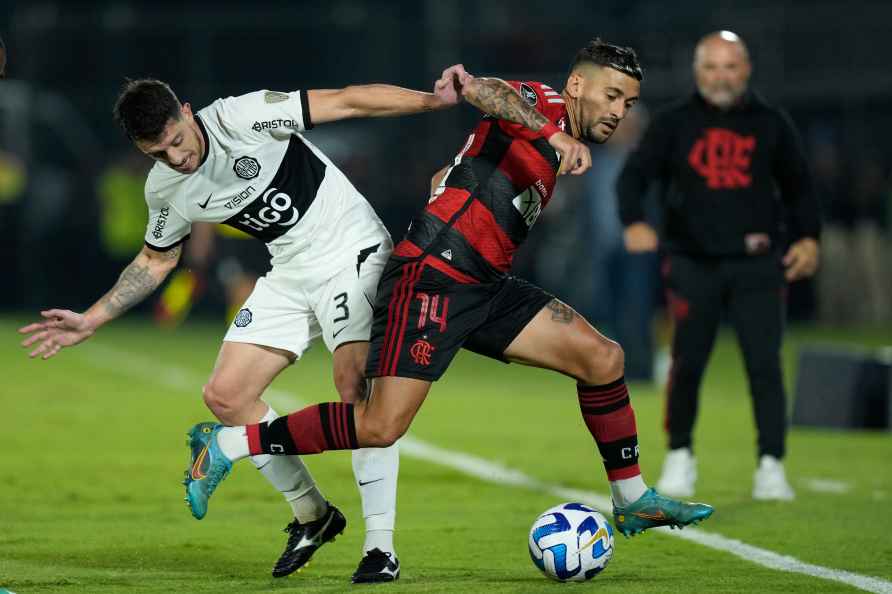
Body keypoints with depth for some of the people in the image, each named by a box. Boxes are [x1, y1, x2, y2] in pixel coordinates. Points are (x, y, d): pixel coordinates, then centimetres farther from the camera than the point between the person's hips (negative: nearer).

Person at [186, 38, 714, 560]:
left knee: (603, 358, 1)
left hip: (487, 288, 9)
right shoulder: (545, 104, -4)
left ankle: (633, 501, 13)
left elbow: (444, 177, 29)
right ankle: (231, 444, -1)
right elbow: (484, 89, -30)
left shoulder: (552, 152, 21)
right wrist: (555, 137, -41)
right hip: (431, 281, -9)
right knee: (380, 429, -15)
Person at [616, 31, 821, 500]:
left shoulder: (770, 125, 10)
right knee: (687, 365, 0)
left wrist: (807, 237, 4)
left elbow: (797, 185, 19)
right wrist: (633, 223, -21)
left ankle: (771, 464, -5)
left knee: (764, 364, -9)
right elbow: (634, 173, -2)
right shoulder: (674, 124, 5)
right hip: (693, 264, 0)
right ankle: (679, 455, 18)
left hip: (756, 266, 0)